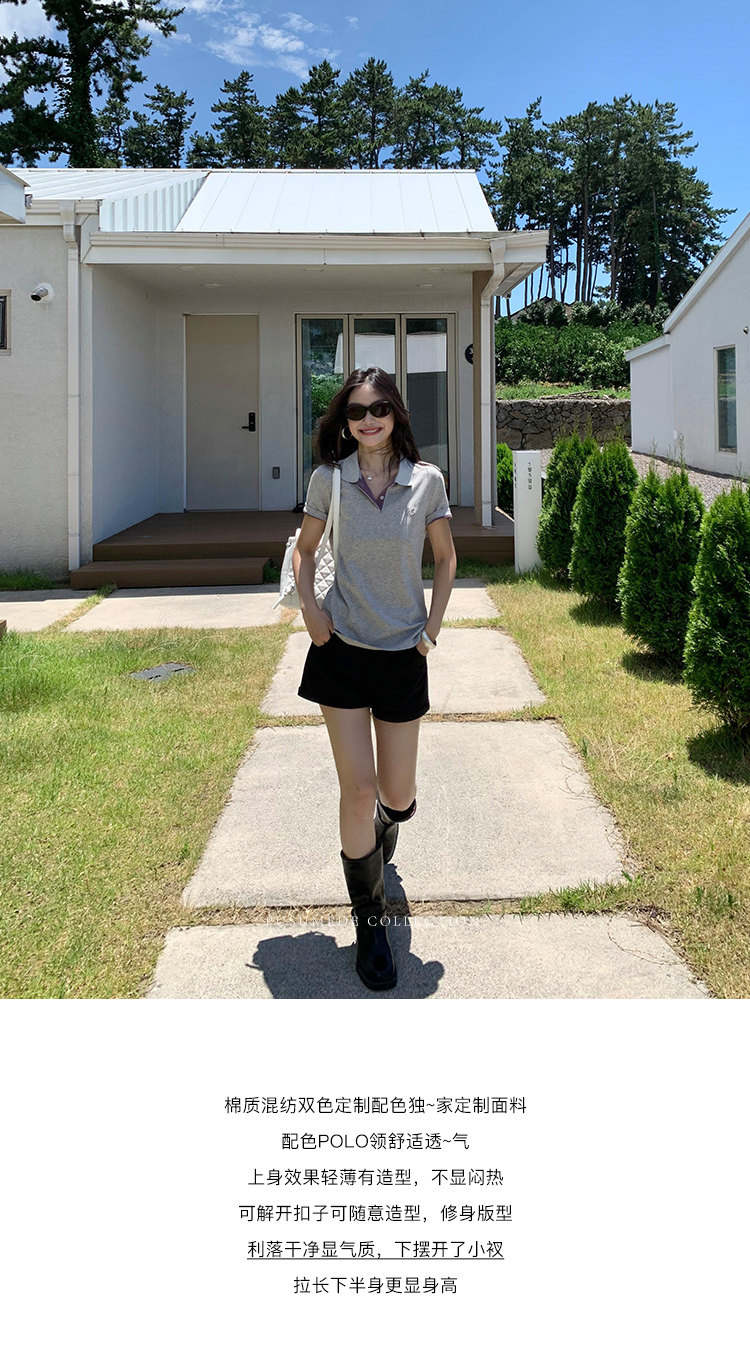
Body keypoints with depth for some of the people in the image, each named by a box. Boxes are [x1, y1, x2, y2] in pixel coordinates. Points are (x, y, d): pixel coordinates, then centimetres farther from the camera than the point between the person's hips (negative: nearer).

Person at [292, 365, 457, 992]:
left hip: (403, 656, 1)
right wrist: (309, 608, -2)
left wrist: (434, 623, 2)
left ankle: (387, 820, 50)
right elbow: (305, 548, 12)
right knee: (358, 790, -4)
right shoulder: (328, 480, -3)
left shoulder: (426, 480, -3)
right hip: (341, 652, -1)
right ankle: (370, 921, 12)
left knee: (397, 793, 9)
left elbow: (445, 555, 10)